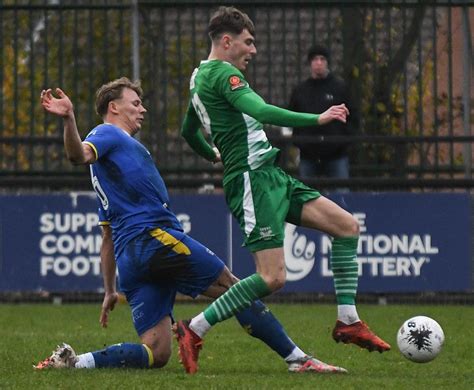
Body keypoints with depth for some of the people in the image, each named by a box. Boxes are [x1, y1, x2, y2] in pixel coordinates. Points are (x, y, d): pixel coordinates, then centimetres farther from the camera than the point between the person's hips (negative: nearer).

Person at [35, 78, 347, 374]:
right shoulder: (108, 135, 5)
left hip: (129, 258, 9)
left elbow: (108, 236, 32)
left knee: (155, 353, -1)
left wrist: (110, 291, 32)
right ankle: (298, 359, -1)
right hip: (154, 237, -9)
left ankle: (73, 361, -13)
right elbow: (79, 155, -20)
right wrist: (69, 120, -38)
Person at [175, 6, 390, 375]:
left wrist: (215, 155, 50)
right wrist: (317, 119, -23)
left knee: (347, 225, 6)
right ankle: (195, 329, -6)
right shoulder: (223, 73, -12)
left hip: (273, 177, 11)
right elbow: (261, 111, -28)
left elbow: (188, 132, 33)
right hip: (252, 179, -11)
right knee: (272, 278, -17)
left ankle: (348, 321, 7)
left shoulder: (200, 77, 19)